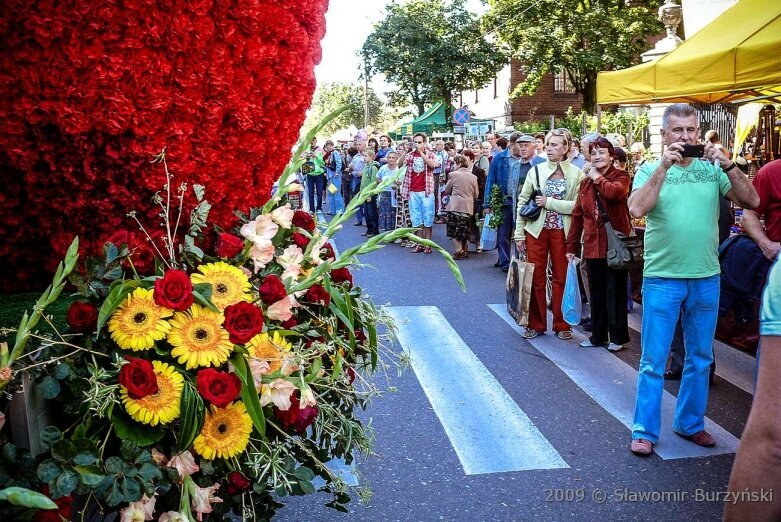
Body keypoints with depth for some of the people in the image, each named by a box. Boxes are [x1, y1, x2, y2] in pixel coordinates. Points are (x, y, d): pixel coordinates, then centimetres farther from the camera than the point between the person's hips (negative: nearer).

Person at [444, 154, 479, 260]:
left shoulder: (454, 175, -6)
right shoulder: (473, 177, 3)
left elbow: (447, 191, 4)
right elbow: (476, 194, 10)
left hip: (455, 206, -4)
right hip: (468, 207, 4)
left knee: (455, 231, 2)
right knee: (465, 230, 15)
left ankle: (459, 251, -5)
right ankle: (465, 250, 19)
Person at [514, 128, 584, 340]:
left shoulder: (576, 174, -2)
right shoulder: (536, 170, 4)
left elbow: (578, 206, -10)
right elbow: (522, 201, 5)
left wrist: (549, 202, -13)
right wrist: (519, 233, 0)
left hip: (561, 232, -1)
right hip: (536, 230, 2)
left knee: (561, 278, 7)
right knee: (536, 278, 6)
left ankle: (562, 325, 20)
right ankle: (536, 324, 19)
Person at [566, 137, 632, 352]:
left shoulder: (620, 176, -2)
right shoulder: (586, 183, 14)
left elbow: (615, 192, -27)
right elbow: (578, 215, 13)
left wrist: (598, 178, -10)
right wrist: (572, 246, 10)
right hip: (593, 245, 5)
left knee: (615, 292, 1)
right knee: (596, 292, 12)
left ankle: (617, 337, 10)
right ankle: (598, 335, 22)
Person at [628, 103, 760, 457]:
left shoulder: (713, 169, 4)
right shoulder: (651, 169, -1)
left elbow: (751, 201, -5)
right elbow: (637, 209, -18)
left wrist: (727, 164, -16)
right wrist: (664, 166, -21)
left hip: (706, 278, 3)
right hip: (662, 278, -3)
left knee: (700, 359, 15)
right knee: (653, 361, 2)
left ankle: (690, 423, 31)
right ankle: (644, 430, 13)